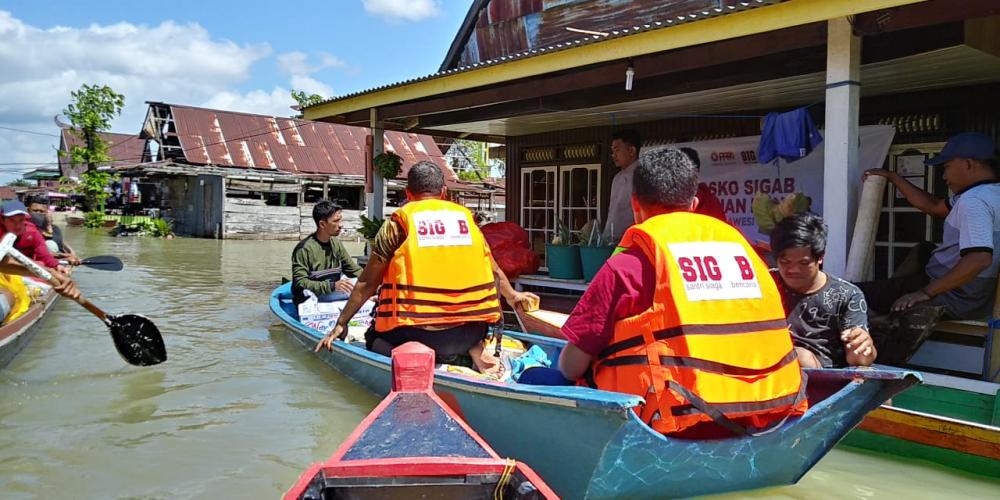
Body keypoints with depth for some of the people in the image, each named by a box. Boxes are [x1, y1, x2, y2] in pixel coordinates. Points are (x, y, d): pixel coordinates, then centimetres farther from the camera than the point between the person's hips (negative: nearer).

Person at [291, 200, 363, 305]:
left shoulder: (336, 244, 5)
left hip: (332, 295, 6)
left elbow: (355, 270, 11)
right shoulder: (304, 249, -14)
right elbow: (300, 283, -20)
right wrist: (332, 286, -31)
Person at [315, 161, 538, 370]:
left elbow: (368, 283, 5)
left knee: (376, 341, 21)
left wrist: (341, 324, 16)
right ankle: (475, 351, 7)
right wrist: (512, 296, 42)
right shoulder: (465, 217, 12)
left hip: (419, 332, -4)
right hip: (471, 330, 4)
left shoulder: (398, 222, 3)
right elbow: (493, 272, 23)